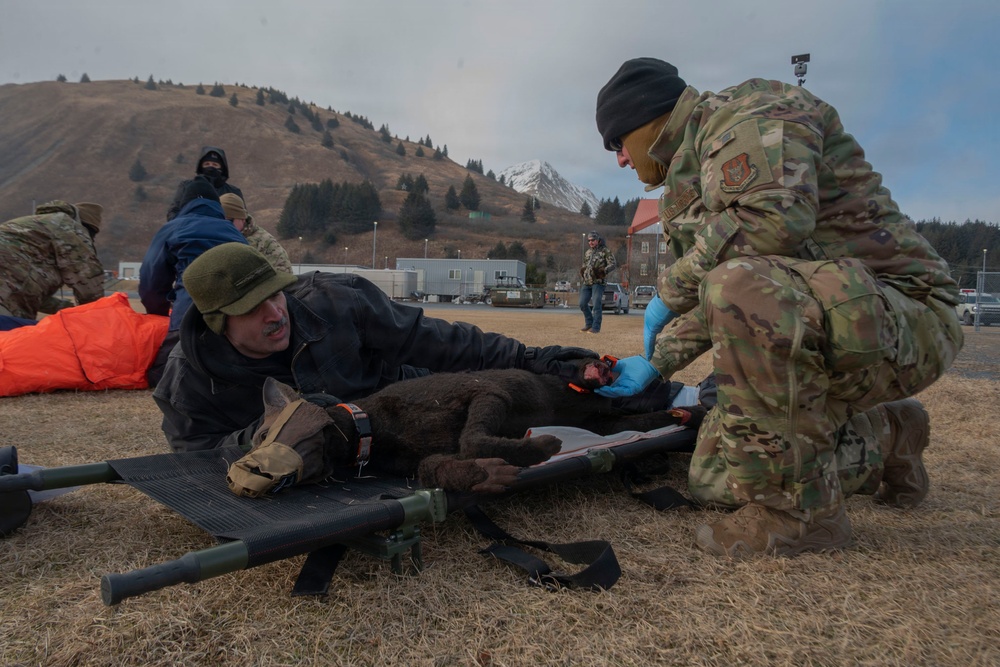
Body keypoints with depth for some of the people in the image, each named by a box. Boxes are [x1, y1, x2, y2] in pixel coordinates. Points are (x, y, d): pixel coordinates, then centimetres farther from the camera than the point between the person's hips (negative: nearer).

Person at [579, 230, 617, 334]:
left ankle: (596, 327, -4)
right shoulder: (588, 252, 18)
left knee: (596, 304, -11)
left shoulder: (605, 250, -2)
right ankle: (589, 323, 22)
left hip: (598, 282, -7)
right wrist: (582, 270, 11)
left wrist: (603, 271, -22)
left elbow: (613, 264, -8)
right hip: (586, 282, 7)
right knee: (582, 304, 6)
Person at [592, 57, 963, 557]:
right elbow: (713, 298, 22)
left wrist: (670, 287, -17)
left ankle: (802, 509, -20)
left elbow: (776, 217, -30)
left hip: (902, 319, -10)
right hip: (809, 333, 10)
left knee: (741, 290, -38)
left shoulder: (750, 113, -10)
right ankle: (884, 439, 24)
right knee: (713, 480, 6)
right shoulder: (691, 169, 19)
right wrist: (655, 365, 20)